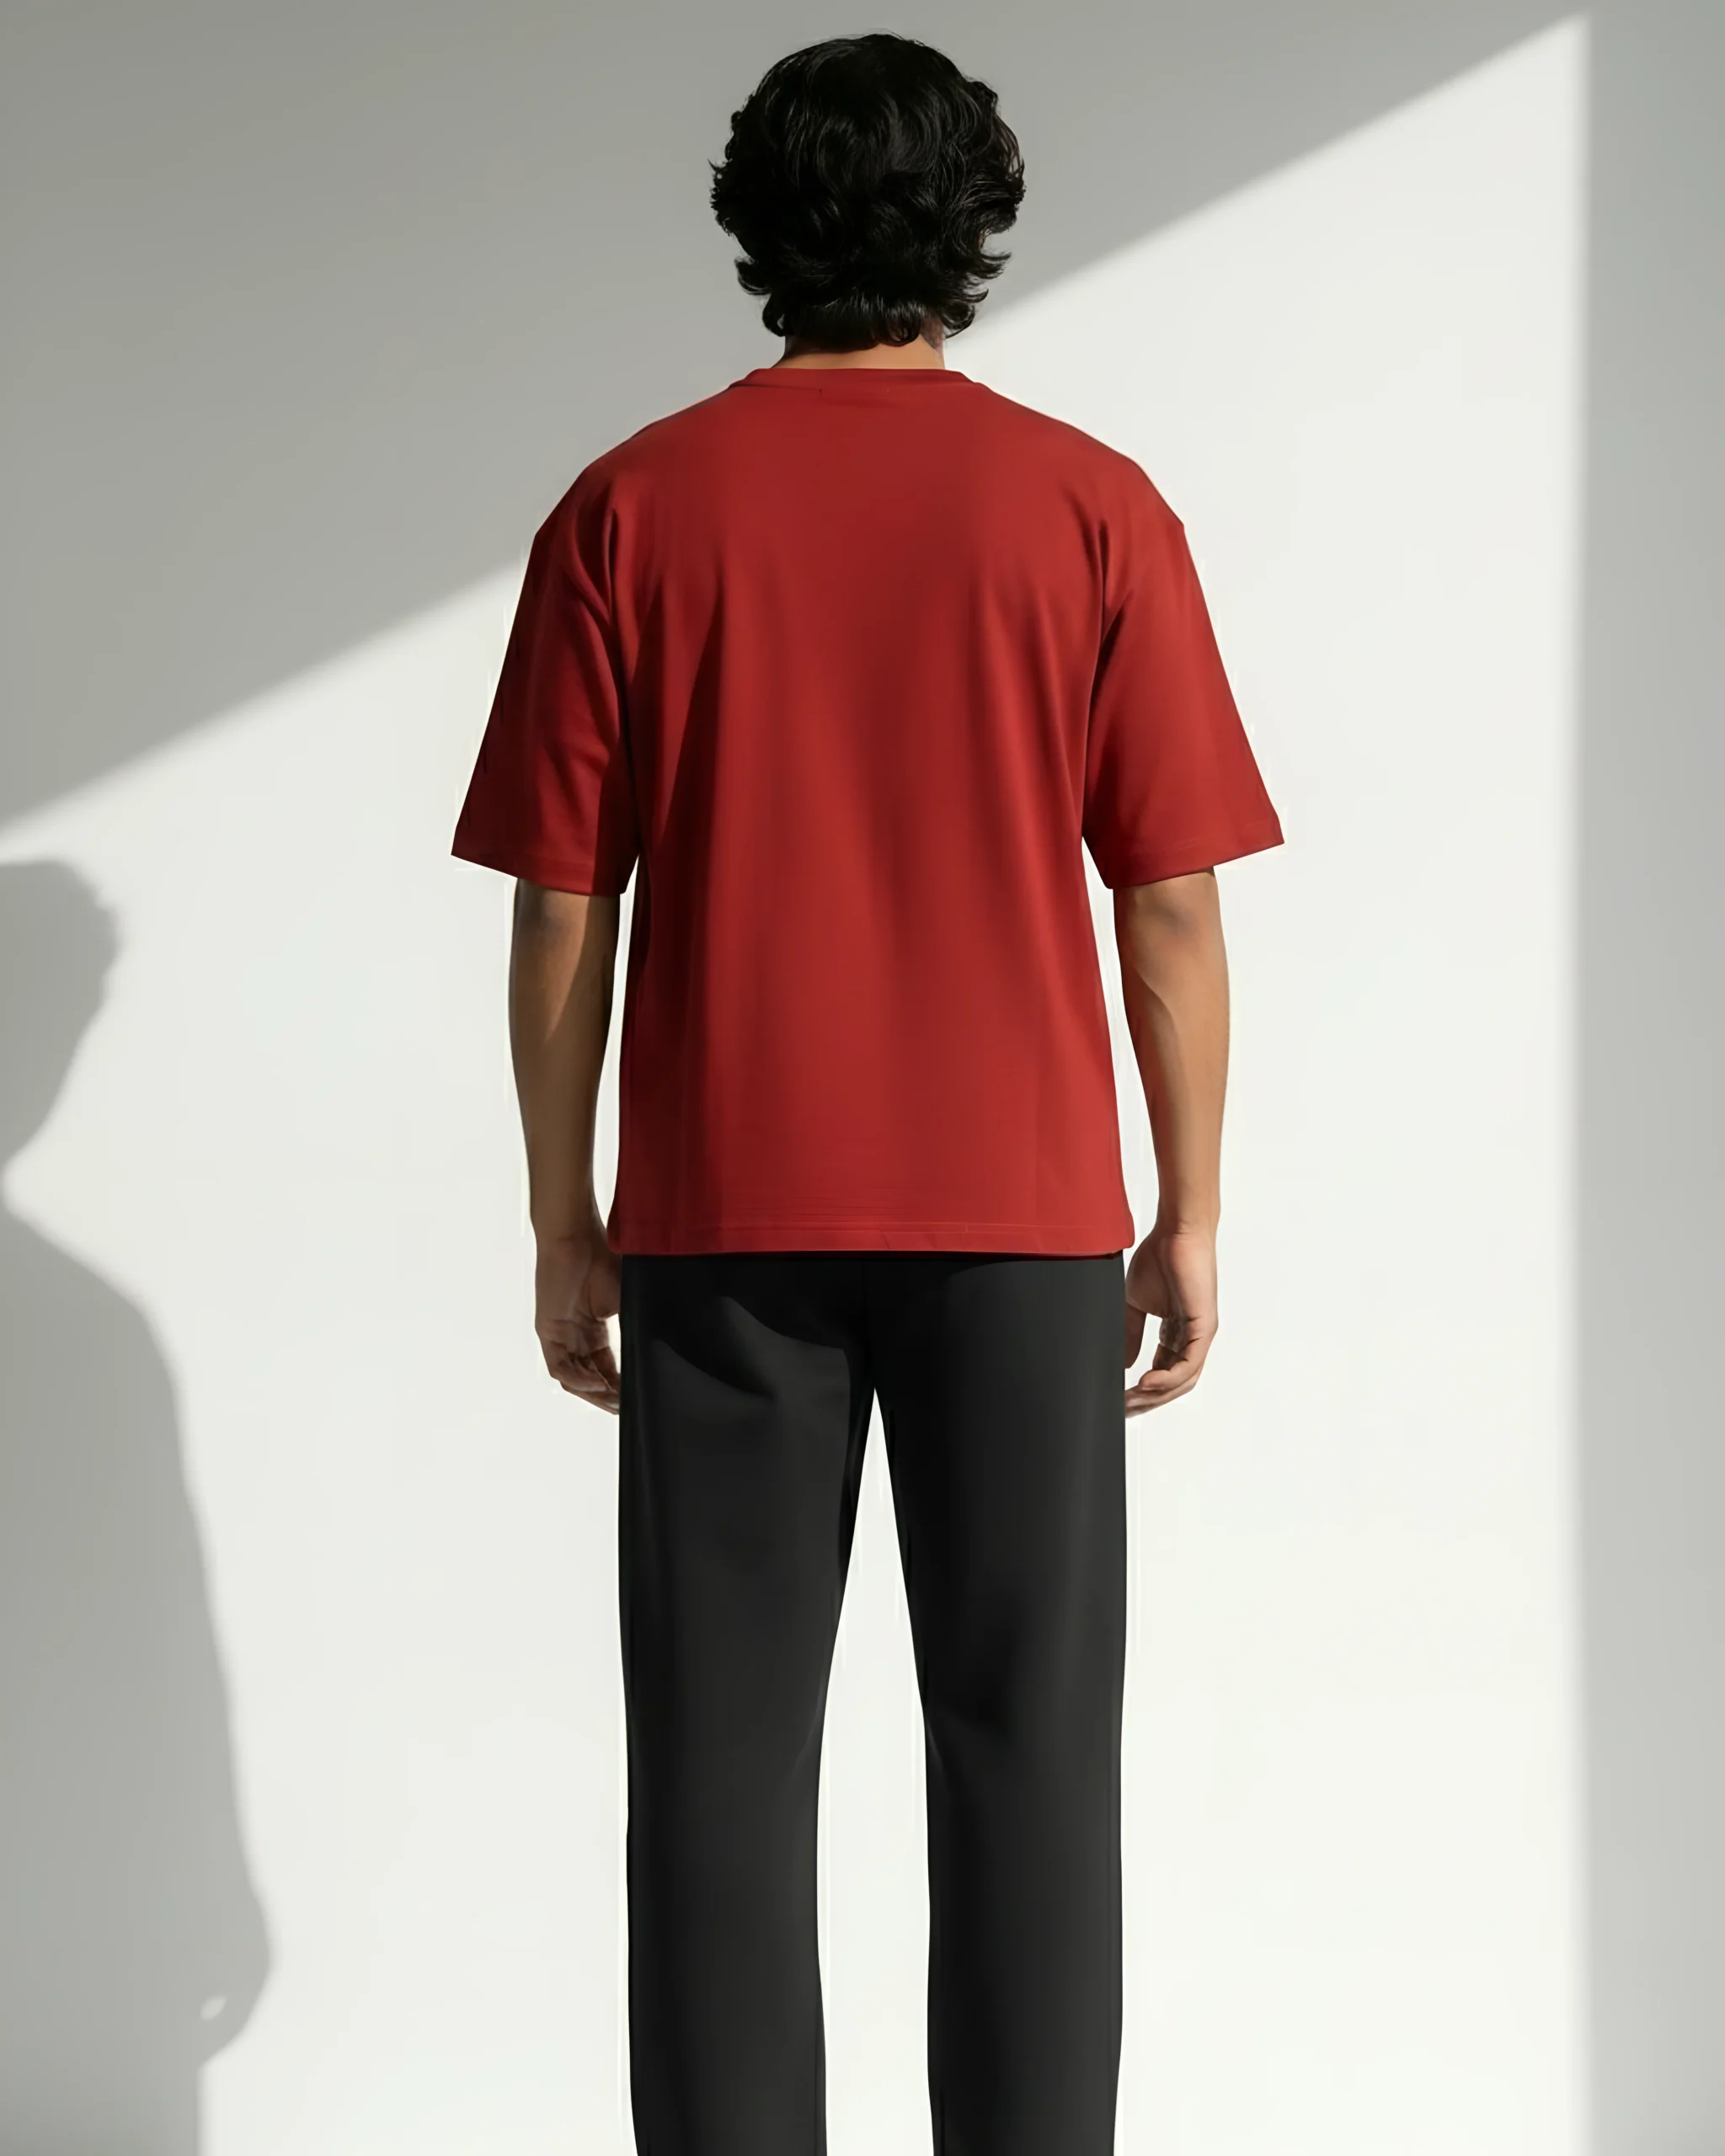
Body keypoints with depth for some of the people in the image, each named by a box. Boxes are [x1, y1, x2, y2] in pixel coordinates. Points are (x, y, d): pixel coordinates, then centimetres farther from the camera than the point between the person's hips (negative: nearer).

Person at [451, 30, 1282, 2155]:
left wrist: (562, 1216, 8)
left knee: (721, 1750, 6)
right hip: (1020, 1207, 0)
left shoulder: (631, 507, 0)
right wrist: (1191, 1211, 7)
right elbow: (1172, 901, -1)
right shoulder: (1092, 506, 0)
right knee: (1023, 1742, 7)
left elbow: (563, 906, -1)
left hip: (723, 1212, 0)